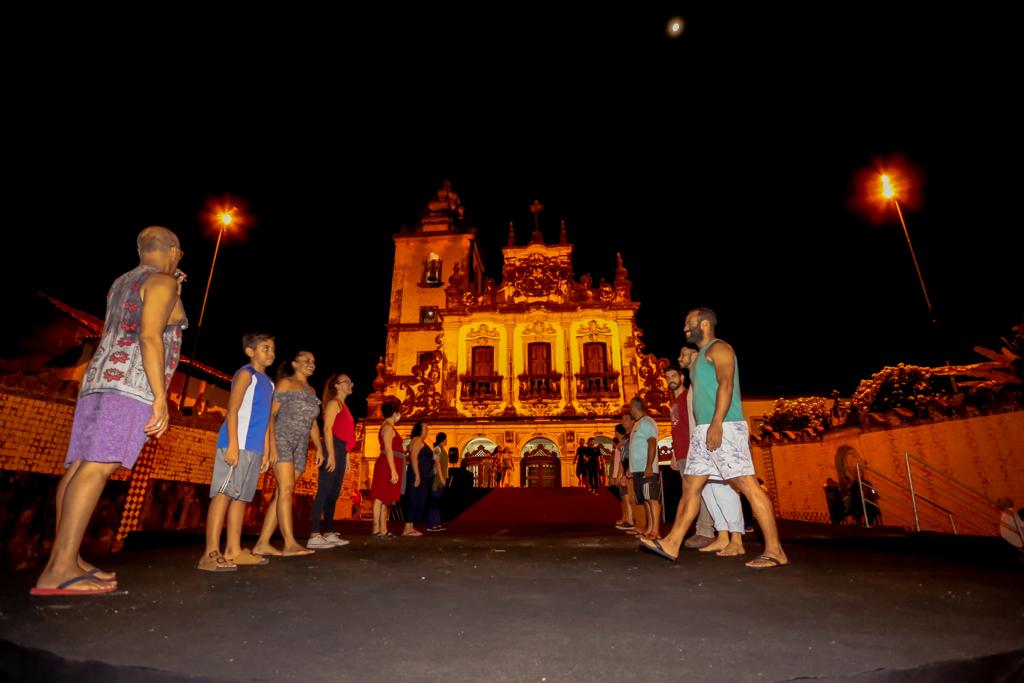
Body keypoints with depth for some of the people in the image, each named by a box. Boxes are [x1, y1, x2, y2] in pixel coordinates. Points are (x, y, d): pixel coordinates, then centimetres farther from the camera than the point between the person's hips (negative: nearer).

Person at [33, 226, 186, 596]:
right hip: (132, 384, -9)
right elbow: (150, 336, -15)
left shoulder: (122, 282, 25)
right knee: (98, 467, -16)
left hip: (98, 380, 9)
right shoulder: (162, 282, -2)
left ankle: (66, 560, 4)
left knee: (80, 467, 3)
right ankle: (59, 570, -21)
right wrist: (160, 397, -20)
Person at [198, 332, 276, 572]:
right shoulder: (245, 373, -2)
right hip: (238, 444, -8)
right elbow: (232, 410, -11)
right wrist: (233, 444, -19)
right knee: (224, 493, -8)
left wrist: (266, 451, 18)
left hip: (254, 448, 8)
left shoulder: (268, 383, 21)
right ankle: (211, 554, -7)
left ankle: (233, 551, 15)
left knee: (241, 496, 9)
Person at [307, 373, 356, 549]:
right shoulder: (334, 403, -3)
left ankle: (328, 534, 15)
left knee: (333, 494, 10)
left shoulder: (343, 406, 23)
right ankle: (314, 536, -13)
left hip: (340, 452, 9)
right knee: (324, 492, -12)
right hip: (332, 451, -9)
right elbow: (327, 429, -13)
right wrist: (331, 454, -21)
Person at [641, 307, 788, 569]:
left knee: (748, 485, -7)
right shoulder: (702, 355, 24)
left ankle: (775, 551, 1)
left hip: (724, 427, -10)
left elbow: (726, 384, -17)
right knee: (690, 485, 8)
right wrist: (705, 428, 20)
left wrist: (716, 423, -26)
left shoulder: (718, 348, -3)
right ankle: (672, 544, 11)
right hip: (704, 431, 10)